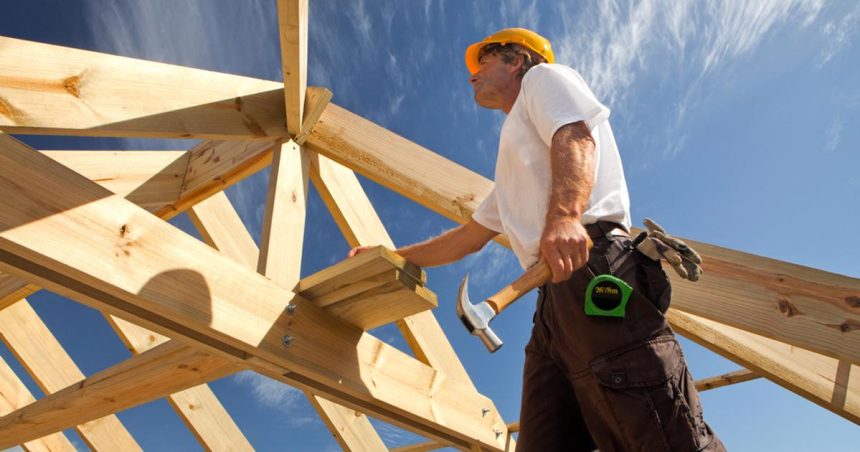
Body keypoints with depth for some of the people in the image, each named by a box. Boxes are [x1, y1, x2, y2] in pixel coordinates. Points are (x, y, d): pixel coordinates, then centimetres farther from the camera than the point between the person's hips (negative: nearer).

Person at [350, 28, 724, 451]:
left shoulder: (543, 77, 16)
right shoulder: (511, 175, 38)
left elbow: (575, 138, -7)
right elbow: (468, 237, 42)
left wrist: (564, 216, -27)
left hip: (594, 268, -9)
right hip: (555, 299, 9)